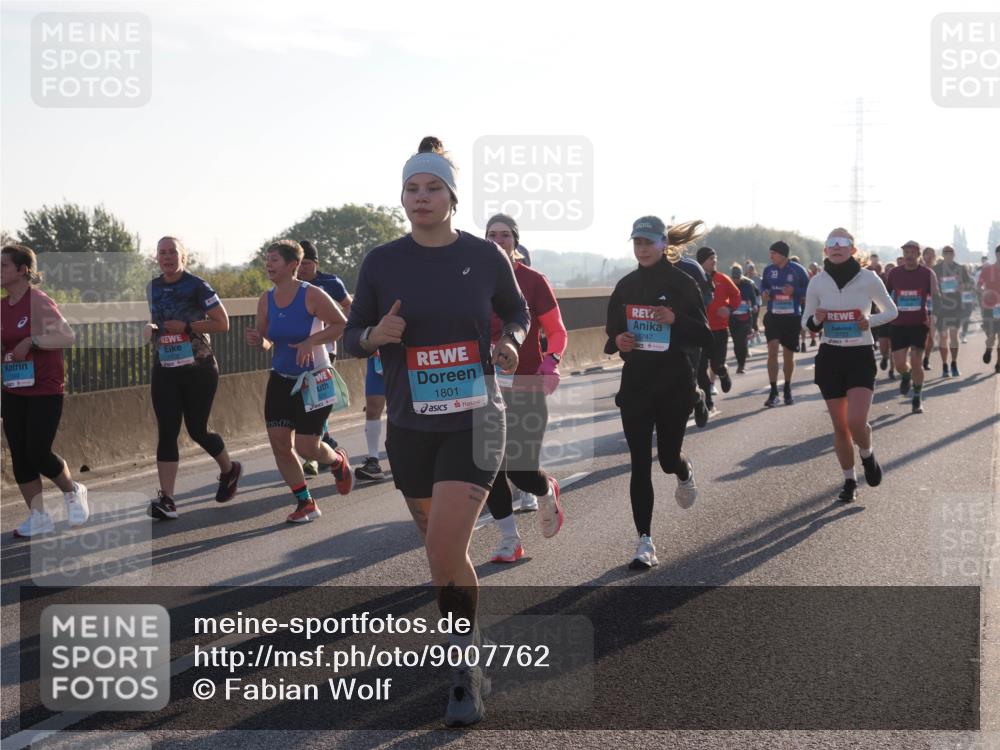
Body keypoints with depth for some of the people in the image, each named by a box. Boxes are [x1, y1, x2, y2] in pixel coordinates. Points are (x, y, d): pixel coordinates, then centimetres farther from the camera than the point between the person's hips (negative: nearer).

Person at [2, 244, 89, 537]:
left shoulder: (38, 302, -14)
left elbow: (68, 337, -22)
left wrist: (31, 341, -26)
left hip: (45, 391, -7)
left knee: (38, 454, -8)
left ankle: (73, 492, 20)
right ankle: (38, 517, 13)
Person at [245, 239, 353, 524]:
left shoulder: (312, 295, -15)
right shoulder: (266, 300, 2)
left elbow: (341, 325, -12)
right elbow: (268, 342, 10)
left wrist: (311, 341, -23)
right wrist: (258, 341, -13)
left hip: (313, 379, -5)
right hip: (281, 379, 6)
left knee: (307, 447, -6)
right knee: (279, 442, -3)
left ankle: (338, 460, 31)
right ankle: (305, 503, 11)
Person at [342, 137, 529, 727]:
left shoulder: (485, 256, -3)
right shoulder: (382, 262, -2)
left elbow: (517, 310, 15)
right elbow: (352, 338, 5)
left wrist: (512, 341, -6)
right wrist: (375, 335, -17)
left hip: (474, 418, -3)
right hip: (410, 426, 3)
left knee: (445, 550, -17)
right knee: (445, 551, 14)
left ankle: (464, 671, 0)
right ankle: (468, 657, 36)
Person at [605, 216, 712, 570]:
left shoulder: (682, 283, -5)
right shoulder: (626, 286, 7)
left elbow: (704, 337, -5)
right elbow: (612, 333, 14)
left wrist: (675, 320, -22)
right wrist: (618, 341, -9)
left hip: (674, 382, -3)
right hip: (635, 382, 3)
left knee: (668, 456, 6)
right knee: (640, 463, -3)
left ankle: (685, 473, 45)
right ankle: (645, 541, 1)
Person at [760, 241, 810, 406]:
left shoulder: (797, 270, -6)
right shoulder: (768, 270, 2)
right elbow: (763, 286, 16)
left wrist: (794, 291, -19)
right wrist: (764, 293, -7)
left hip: (792, 317, -1)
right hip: (773, 316, 1)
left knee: (789, 355, 9)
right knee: (772, 350, -15)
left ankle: (787, 389, 29)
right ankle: (773, 392, -12)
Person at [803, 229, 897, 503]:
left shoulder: (868, 278, -6)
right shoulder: (817, 282, -1)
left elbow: (891, 311, 7)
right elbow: (807, 322, 9)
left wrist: (871, 321, -13)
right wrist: (816, 320, -14)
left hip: (861, 356, -2)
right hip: (829, 357, 2)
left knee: (856, 422, -18)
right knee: (839, 427, 7)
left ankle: (867, 455, 15)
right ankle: (849, 481, 23)